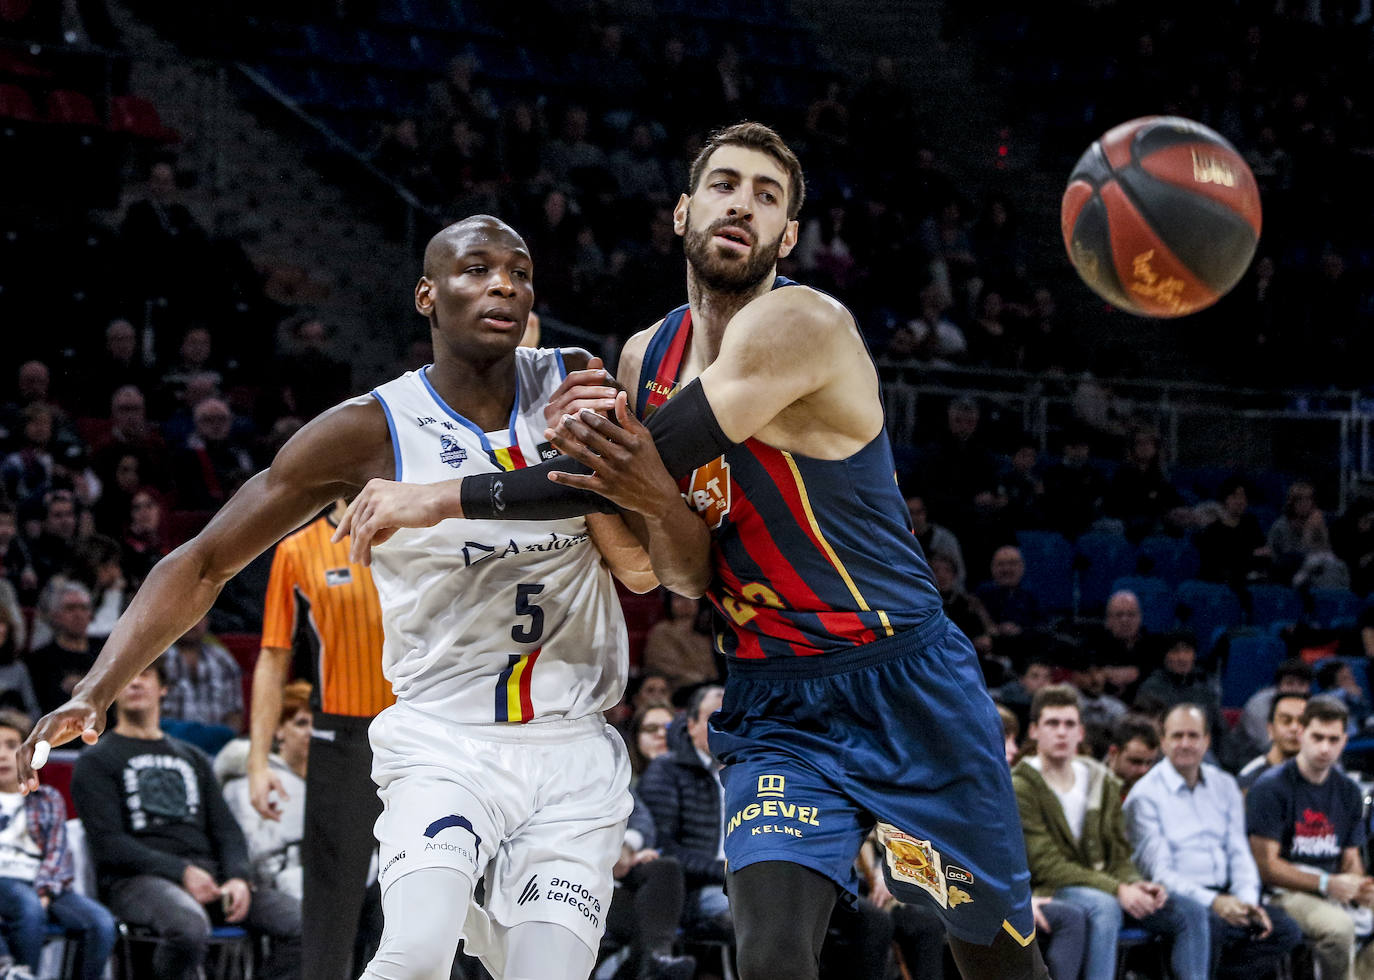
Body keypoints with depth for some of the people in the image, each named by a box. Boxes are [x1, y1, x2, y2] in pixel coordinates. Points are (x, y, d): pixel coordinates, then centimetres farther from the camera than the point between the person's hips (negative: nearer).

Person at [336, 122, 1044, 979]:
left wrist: (441, 499, -24)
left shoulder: (802, 325, -18)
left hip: (904, 685, -5)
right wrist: (658, 507, -18)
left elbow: (654, 461, -27)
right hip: (774, 705, 5)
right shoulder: (647, 357, 6)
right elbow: (690, 577, 7)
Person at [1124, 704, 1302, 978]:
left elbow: (1239, 853, 15)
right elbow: (1158, 871, -10)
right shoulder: (1145, 795, -2)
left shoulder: (1224, 786, 17)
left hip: (1223, 898, 6)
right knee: (1208, 925, -38)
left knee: (1286, 931, -18)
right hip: (1175, 899, -6)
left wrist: (1248, 901, -6)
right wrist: (1213, 903, -23)